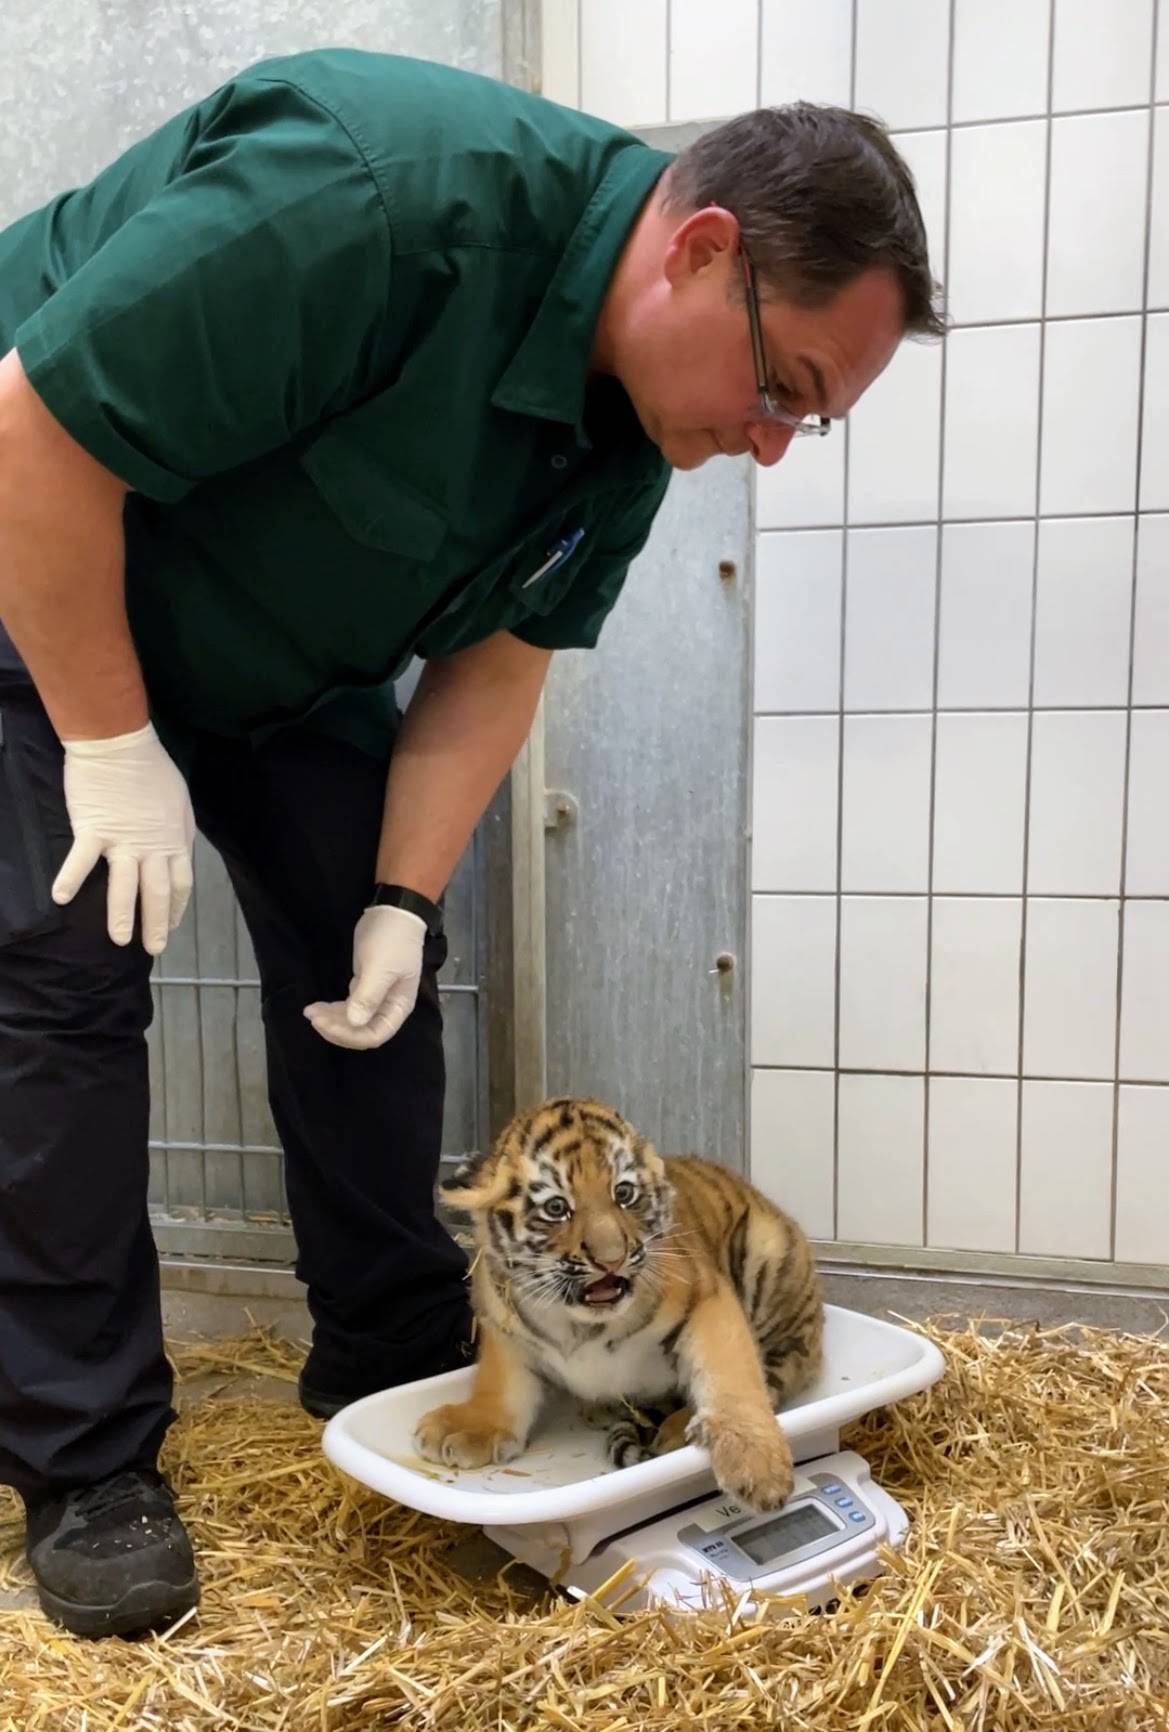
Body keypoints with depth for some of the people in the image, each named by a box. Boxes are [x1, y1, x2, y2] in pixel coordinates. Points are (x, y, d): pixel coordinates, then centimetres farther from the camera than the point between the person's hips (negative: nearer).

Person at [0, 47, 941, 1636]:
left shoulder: (639, 422, -10)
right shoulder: (385, 195, -35)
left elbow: (497, 655, -5)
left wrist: (406, 896, -14)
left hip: (276, 658, 6)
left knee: (367, 956, 0)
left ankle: (396, 1364, 14)